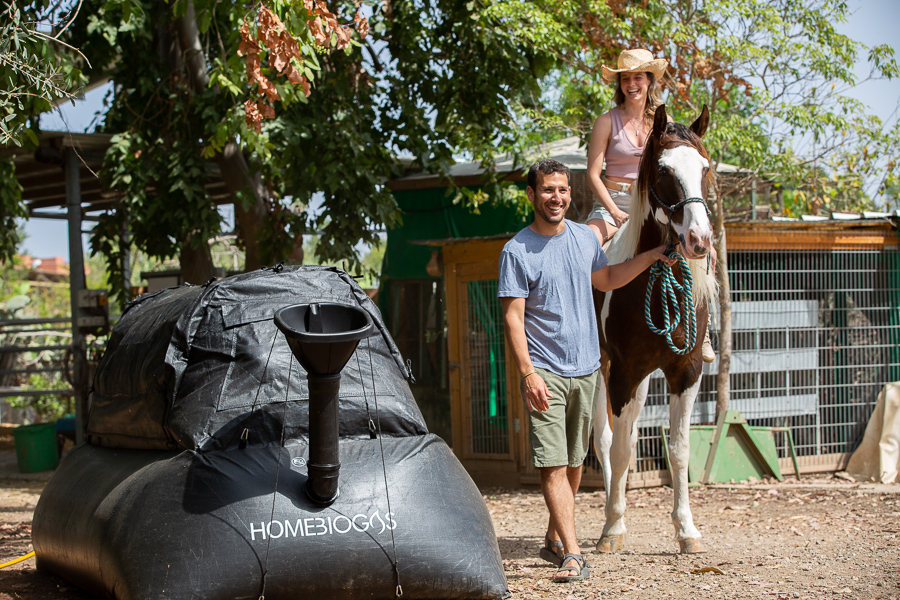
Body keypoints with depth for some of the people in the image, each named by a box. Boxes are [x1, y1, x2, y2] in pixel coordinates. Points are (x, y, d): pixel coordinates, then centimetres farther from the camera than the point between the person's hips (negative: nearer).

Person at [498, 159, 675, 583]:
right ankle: (572, 555, -14)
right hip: (546, 372, -6)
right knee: (552, 464, -12)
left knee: (573, 461, 12)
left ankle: (554, 540, 27)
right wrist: (528, 373, -20)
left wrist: (649, 258, 18)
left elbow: (605, 279, 28)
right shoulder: (517, 251, -9)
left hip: (586, 369, 6)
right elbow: (513, 317, -12)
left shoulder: (584, 238, 8)